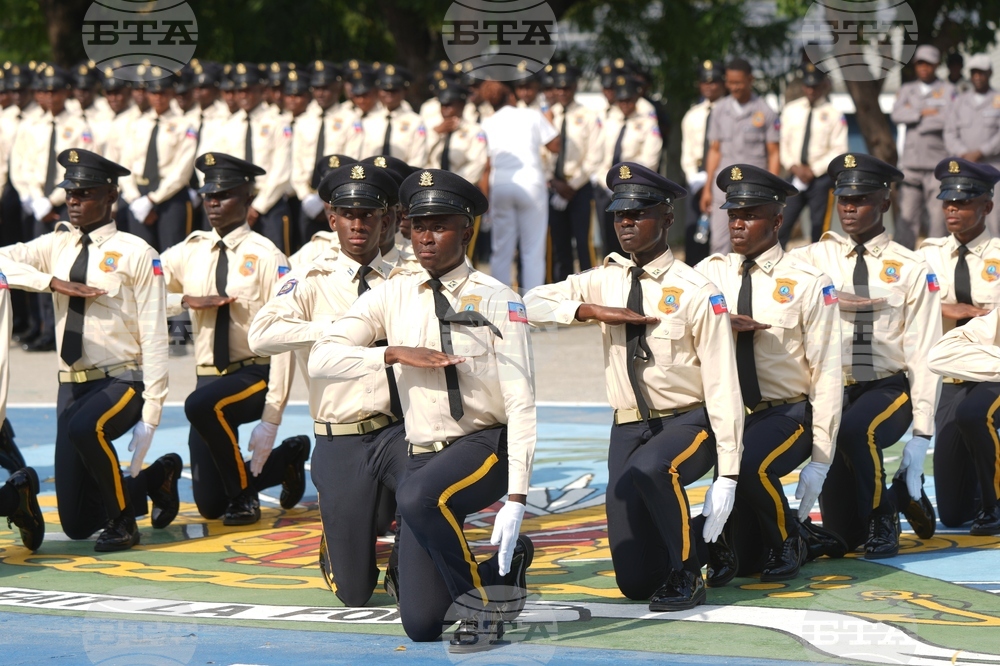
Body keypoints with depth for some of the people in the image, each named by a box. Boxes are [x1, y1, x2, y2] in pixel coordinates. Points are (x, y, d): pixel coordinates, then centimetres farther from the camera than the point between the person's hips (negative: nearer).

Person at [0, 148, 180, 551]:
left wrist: (150, 413, -16)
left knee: (85, 428, -40)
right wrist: (54, 282, -16)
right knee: (77, 524, 4)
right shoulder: (56, 247, 8)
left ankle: (122, 520, -13)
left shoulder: (134, 253, -7)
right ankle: (156, 478, 33)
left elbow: (154, 336, -10)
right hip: (72, 385, 5)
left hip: (121, 382, -5)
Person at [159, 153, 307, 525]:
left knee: (201, 405, -37)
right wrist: (186, 300, -16)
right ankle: (287, 459, 31)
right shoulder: (190, 252, 4)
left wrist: (271, 417, -20)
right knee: (209, 504, 3)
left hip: (254, 376, -5)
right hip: (209, 378, 5)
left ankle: (244, 493, -14)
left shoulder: (265, 257, -10)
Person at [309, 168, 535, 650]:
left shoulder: (496, 301, -7)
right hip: (423, 455, 5)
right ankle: (507, 564, 30)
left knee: (417, 497, -38)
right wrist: (394, 353, -17)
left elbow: (520, 402, -12)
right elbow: (321, 359, -3)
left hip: (485, 447, -4)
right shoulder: (393, 297, 5)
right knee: (421, 625, 1)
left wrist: (516, 499, -20)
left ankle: (482, 597, -13)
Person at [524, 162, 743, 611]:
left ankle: (686, 574, -16)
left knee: (648, 470, -40)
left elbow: (722, 384, -13)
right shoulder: (605, 282, 4)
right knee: (634, 581, 1)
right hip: (628, 425, 5)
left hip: (688, 423, -4)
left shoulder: (695, 292, -11)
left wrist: (726, 477, -18)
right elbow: (533, 304, 3)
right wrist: (592, 310, -15)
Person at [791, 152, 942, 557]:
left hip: (888, 391, -3)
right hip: (834, 391, 3)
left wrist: (921, 434, -12)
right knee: (841, 534, 0)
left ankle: (884, 517, -13)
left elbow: (923, 355, -5)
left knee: (856, 429, -39)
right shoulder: (815, 259, 4)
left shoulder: (911, 271, -1)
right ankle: (900, 494, 34)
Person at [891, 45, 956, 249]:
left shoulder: (947, 90, 9)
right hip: (911, 161, 2)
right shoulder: (907, 90, 17)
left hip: (938, 161, -2)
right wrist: (924, 113, -9)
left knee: (937, 214, -6)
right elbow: (897, 115, 0)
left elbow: (947, 119, -8)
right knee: (907, 213, -1)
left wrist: (913, 117, -3)